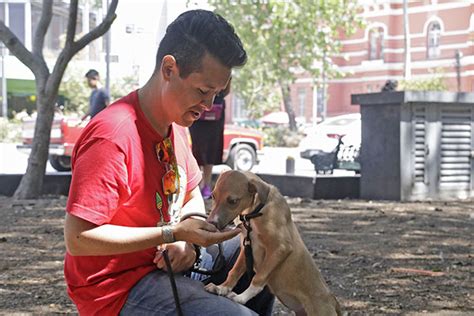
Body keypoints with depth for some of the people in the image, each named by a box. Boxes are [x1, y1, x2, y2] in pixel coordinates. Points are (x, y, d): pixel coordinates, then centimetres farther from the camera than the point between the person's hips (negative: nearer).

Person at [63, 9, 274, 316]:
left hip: (165, 260, 9)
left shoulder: (176, 124, 3)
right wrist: (174, 233, -26)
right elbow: (78, 239, -27)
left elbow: (193, 195, 15)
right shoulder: (113, 135, -26)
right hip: (119, 288, -9)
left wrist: (187, 240, -8)